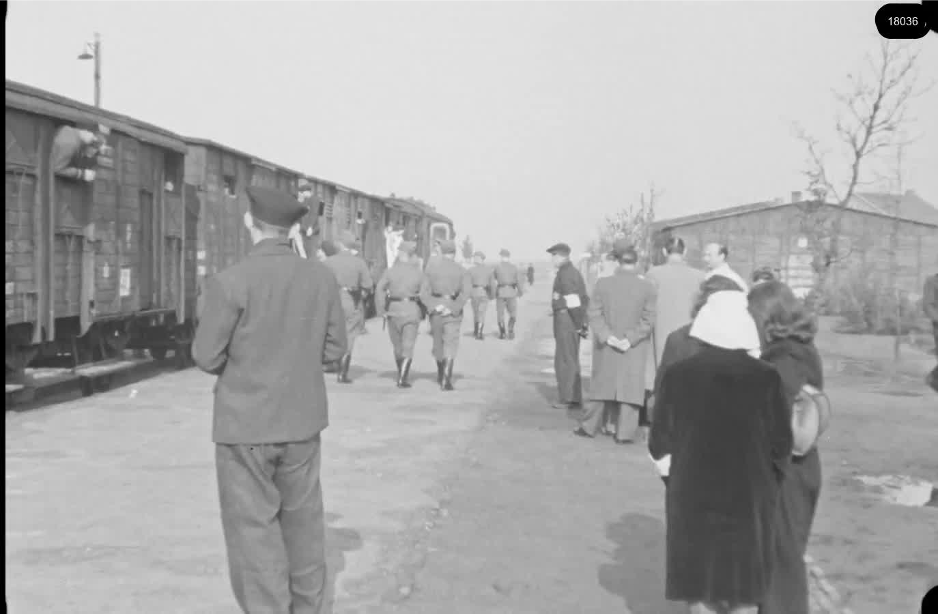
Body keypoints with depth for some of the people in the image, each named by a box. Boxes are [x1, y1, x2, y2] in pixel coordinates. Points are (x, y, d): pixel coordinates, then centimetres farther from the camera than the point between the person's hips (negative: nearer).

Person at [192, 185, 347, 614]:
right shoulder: (321, 278, -3)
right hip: (301, 418, 5)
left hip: (246, 422, -5)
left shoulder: (230, 282, -18)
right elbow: (334, 347, 4)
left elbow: (206, 357, -11)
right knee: (301, 518, 20)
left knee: (254, 528, 5)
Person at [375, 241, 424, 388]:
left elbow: (380, 289, -11)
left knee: (397, 344, 17)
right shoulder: (418, 273, -1)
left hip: (393, 309, 1)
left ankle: (402, 374, 30)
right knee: (408, 345, -1)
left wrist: (381, 310, -8)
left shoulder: (390, 271, -1)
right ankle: (402, 379, -12)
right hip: (411, 309, -1)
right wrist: (422, 313, 8)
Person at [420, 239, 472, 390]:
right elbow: (466, 292, -15)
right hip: (453, 312, -2)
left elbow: (424, 293, -6)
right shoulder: (462, 271, -1)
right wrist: (453, 309, -16)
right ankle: (446, 380, -17)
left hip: (435, 310, 2)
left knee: (438, 343, 18)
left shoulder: (430, 269, 3)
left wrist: (435, 307, -13)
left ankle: (441, 376, 36)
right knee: (451, 345, -2)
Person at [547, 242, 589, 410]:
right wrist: (583, 322, 13)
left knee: (565, 361, -4)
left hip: (566, 320, -10)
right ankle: (573, 397, 20)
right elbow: (585, 299, 17)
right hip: (574, 322, 10)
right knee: (570, 360, 15)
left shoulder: (565, 273, -15)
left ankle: (569, 399, -1)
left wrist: (579, 325, -16)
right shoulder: (574, 272, 17)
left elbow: (573, 300, -22)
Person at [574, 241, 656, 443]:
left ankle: (589, 427, 21)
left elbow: (594, 313, -9)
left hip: (606, 347, 2)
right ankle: (624, 433, 5)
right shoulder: (648, 286, -9)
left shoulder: (603, 283, -5)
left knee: (602, 384, 14)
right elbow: (648, 319, -13)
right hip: (635, 350, -2)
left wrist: (607, 337, -11)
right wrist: (629, 339, -14)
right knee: (629, 388, 5)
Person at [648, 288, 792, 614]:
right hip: (749, 495, 0)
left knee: (700, 579, 13)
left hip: (692, 496, 1)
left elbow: (660, 443, -5)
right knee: (744, 587, 14)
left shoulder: (676, 375, -10)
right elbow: (781, 444, -6)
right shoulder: (765, 377, -12)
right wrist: (766, 481, 12)